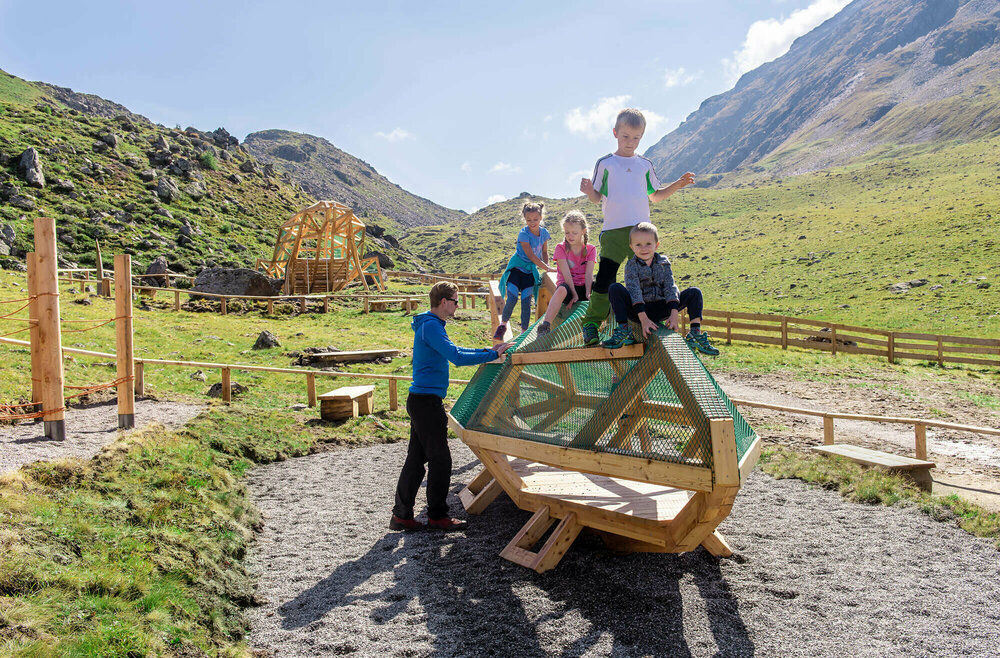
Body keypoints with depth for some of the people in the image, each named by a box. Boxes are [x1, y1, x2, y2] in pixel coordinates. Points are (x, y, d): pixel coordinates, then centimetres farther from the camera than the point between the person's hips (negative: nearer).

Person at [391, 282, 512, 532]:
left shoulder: (430, 324, 18)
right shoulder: (431, 326, -15)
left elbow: (453, 351, 28)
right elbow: (457, 357, -24)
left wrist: (486, 351, 23)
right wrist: (493, 355, -18)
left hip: (420, 400, 10)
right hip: (427, 401, -10)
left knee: (416, 457, 12)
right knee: (440, 460, -2)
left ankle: (401, 514, 17)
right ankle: (437, 516, 8)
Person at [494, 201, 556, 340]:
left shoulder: (544, 233, -1)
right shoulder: (524, 234, -18)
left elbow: (544, 252, 14)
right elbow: (531, 256, -20)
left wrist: (547, 266, -1)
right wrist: (547, 268, -21)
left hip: (531, 271, 4)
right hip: (517, 267, -4)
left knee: (526, 302, -3)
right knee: (512, 299, -13)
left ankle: (524, 332, 6)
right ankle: (503, 325, 9)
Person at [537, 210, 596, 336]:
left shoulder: (590, 249, 6)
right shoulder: (560, 248, -1)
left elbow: (589, 273, -7)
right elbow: (566, 273, -12)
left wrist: (588, 293, -23)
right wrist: (574, 294, -23)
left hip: (583, 287, 3)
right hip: (568, 286, -3)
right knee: (562, 290, -41)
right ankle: (545, 327, -46)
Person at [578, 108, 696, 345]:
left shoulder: (645, 165, 15)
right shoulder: (605, 164, 6)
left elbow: (655, 195, 23)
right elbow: (597, 198, 6)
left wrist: (678, 184, 11)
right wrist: (589, 191, -16)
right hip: (614, 230, -3)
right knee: (605, 277, -9)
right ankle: (591, 323, -1)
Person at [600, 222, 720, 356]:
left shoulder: (663, 262, 4)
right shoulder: (631, 265, -6)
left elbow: (670, 287, -5)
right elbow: (634, 291, -19)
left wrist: (674, 314, -21)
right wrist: (643, 319, -33)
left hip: (661, 310, 3)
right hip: (639, 310, -3)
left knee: (695, 293, -10)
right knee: (615, 288, -28)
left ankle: (695, 334, -14)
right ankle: (623, 331, -25)